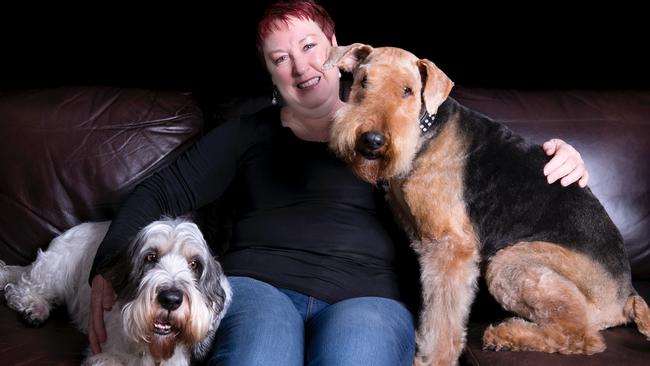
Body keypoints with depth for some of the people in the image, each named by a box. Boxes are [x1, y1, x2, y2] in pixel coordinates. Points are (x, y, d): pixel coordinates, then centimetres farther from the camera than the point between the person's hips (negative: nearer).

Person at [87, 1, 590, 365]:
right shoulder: (249, 134, 19)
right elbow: (164, 194, 14)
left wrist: (556, 159, 1)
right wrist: (106, 272, -2)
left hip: (364, 298, 1)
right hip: (257, 285, 0)